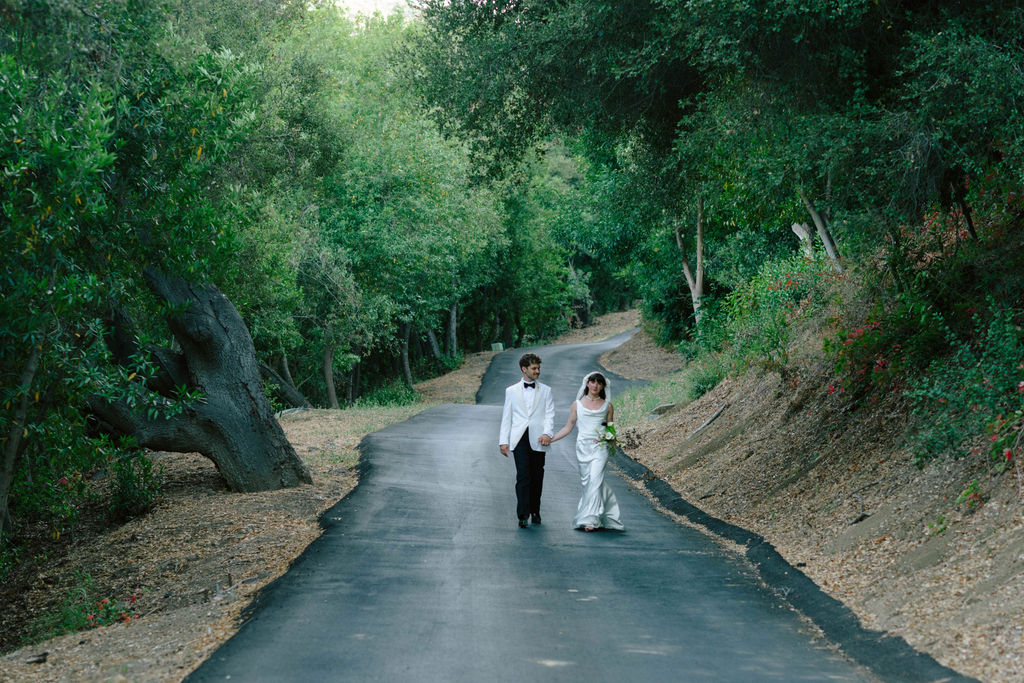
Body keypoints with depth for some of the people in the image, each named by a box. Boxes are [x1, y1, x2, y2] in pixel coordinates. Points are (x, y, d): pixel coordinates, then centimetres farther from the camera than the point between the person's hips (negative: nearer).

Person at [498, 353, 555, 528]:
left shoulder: (545, 391, 11)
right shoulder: (511, 391, 11)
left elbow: (550, 414, 3)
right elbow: (506, 417, 10)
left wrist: (547, 433, -14)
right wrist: (503, 441, 2)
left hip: (538, 440, 1)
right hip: (519, 439, -1)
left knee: (536, 477, 6)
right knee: (523, 477, -11)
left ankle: (535, 511, 20)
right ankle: (523, 515, -15)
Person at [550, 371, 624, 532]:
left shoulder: (607, 405, 10)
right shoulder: (577, 404, 10)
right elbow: (568, 427, 11)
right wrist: (550, 439, 3)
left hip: (600, 447, -2)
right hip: (583, 446, 2)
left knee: (595, 479, -16)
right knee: (586, 481, 0)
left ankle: (591, 519, -18)